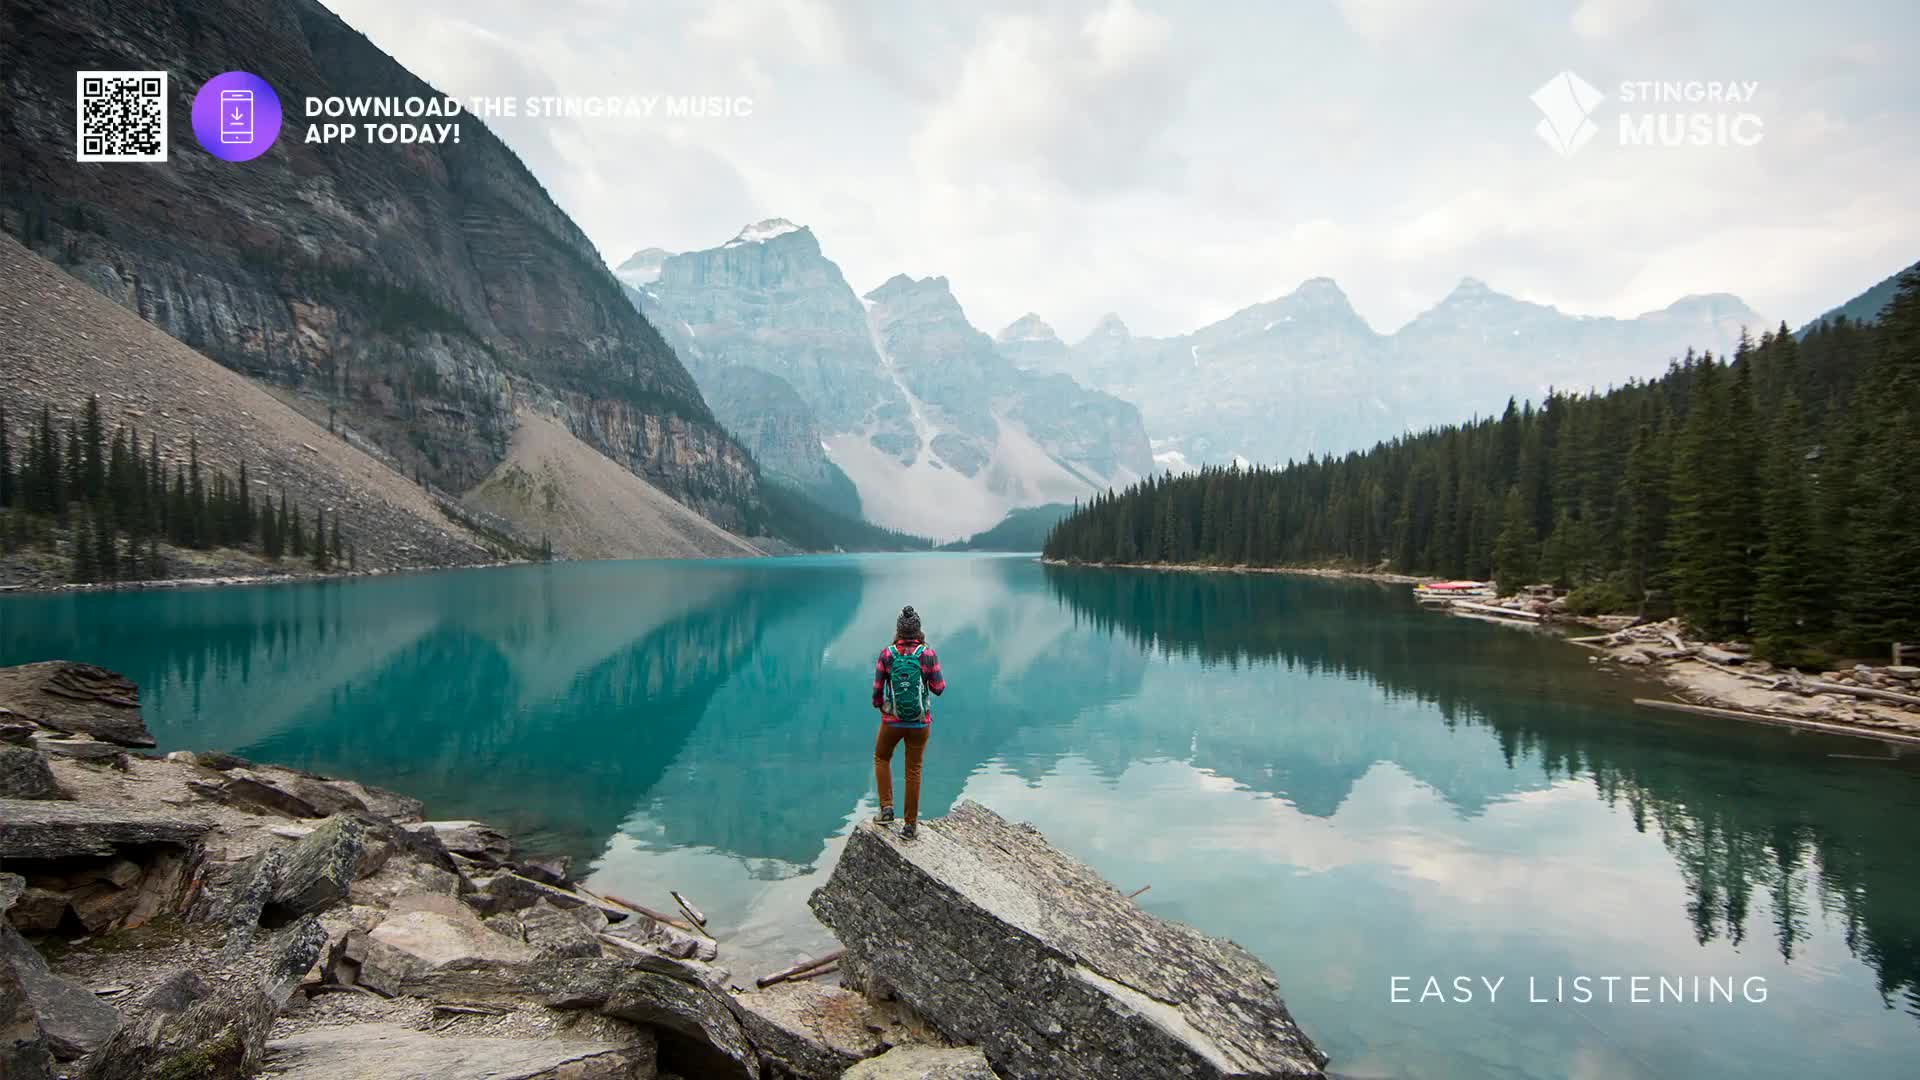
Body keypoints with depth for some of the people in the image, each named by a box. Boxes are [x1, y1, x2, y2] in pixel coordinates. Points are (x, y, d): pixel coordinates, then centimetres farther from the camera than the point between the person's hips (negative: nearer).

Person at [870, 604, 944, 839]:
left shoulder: (887, 654, -11)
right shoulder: (928, 654, -12)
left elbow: (877, 688, -4)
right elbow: (939, 688, -6)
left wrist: (878, 705, 19)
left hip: (892, 721, 0)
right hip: (920, 722, 0)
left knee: (881, 758, 27)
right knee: (913, 770, 14)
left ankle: (887, 808, 17)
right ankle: (910, 824, 19)